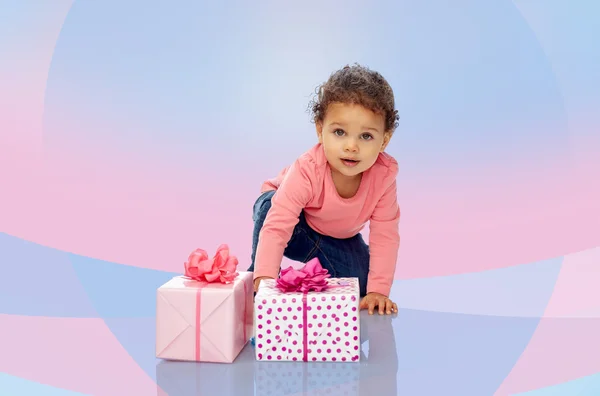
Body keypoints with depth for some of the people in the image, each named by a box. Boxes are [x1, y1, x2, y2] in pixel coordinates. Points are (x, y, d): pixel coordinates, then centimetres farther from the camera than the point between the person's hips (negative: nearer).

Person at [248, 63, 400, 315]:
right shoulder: (307, 171, -39)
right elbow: (276, 227, -43)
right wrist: (264, 280, -52)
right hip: (296, 228, -3)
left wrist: (377, 291, -26)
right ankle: (257, 291, -19)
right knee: (268, 205, -37)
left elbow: (385, 235, -23)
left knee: (360, 284, -17)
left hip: (339, 239, 3)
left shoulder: (384, 174, -30)